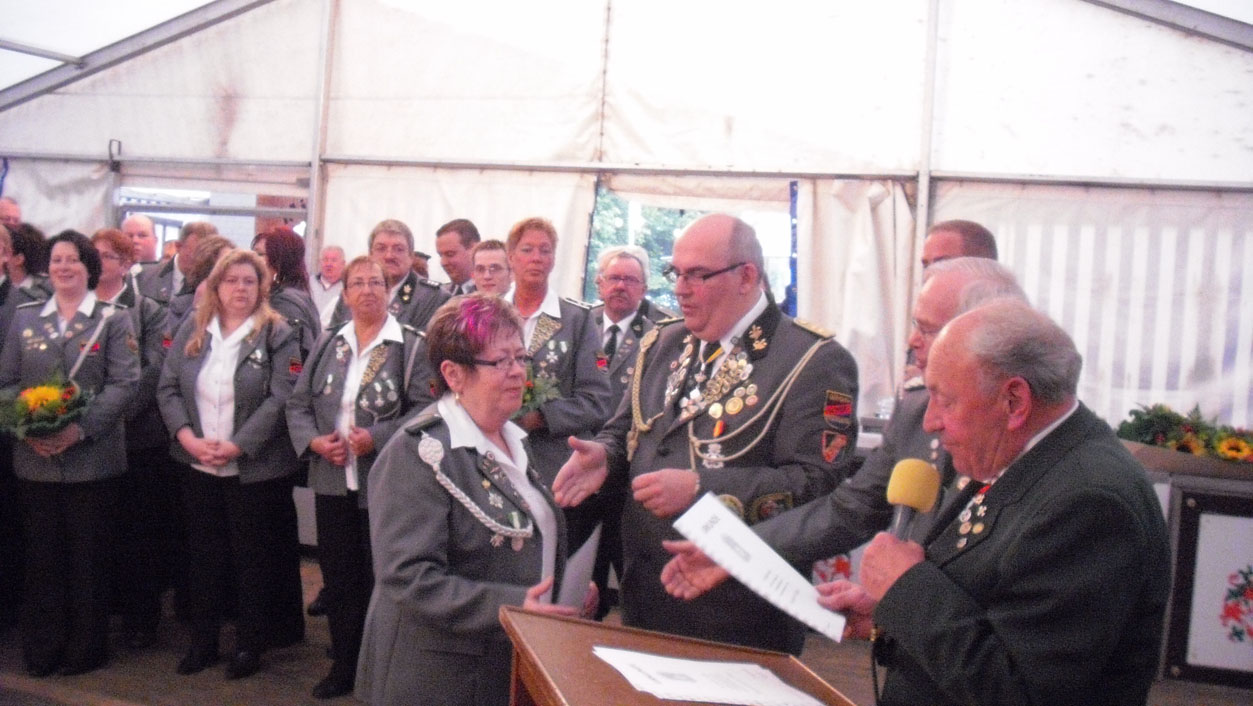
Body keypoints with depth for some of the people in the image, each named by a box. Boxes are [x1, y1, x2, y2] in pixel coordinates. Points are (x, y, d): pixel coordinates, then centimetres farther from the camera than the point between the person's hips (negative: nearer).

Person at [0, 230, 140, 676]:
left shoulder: (112, 321, 2)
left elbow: (122, 384, -7)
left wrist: (81, 430, -18)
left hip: (92, 457, -2)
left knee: (88, 555, 5)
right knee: (42, 555, 9)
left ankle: (85, 648, 18)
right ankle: (41, 649, 21)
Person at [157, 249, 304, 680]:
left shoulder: (278, 334, -7)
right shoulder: (192, 330, 7)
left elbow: (281, 398, -14)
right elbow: (168, 388, 5)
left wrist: (236, 446, -19)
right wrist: (188, 436, -11)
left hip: (255, 469, -4)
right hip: (196, 467, 4)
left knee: (253, 557, 6)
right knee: (203, 554, 14)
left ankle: (250, 645, 21)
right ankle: (202, 642, 28)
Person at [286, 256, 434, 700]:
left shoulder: (412, 346, -5)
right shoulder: (328, 344, 11)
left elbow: (424, 410, -11)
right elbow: (298, 404, 10)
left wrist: (377, 438, -20)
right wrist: (314, 440, -8)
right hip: (333, 481, 4)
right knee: (337, 576, 12)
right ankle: (343, 664, 27)